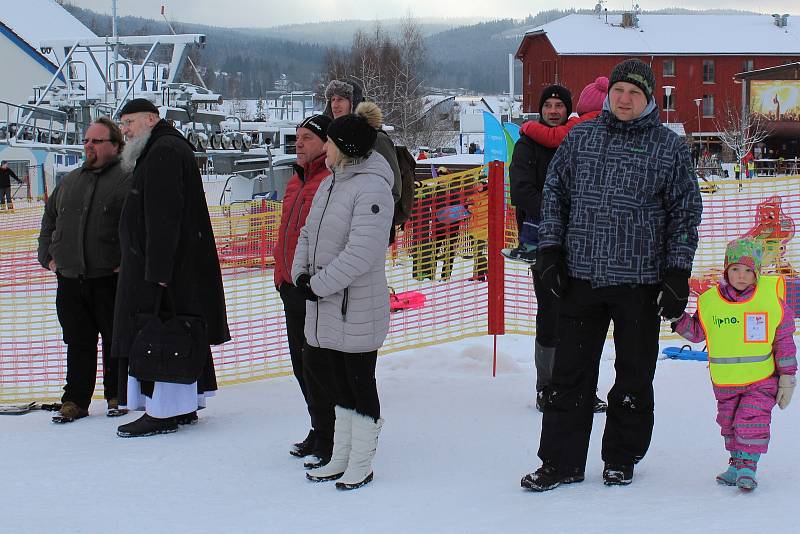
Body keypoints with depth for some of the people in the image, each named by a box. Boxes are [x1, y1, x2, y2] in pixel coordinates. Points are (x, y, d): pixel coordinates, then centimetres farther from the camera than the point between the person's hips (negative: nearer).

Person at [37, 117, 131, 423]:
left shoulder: (127, 180, -5)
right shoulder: (69, 182, 16)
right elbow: (49, 219, 25)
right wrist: (48, 256, 15)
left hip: (110, 280, -5)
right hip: (70, 280, 5)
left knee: (116, 341, 6)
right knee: (78, 343, 10)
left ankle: (117, 397, 18)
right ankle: (74, 401, 15)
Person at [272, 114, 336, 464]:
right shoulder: (297, 182, 17)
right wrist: (282, 273, 21)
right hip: (292, 288, 10)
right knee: (303, 365, 15)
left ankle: (330, 442, 4)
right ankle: (320, 432, 27)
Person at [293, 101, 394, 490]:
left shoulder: (372, 189, -18)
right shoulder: (329, 183, 11)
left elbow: (360, 254, -25)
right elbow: (309, 232, 16)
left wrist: (318, 284, -19)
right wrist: (301, 273, -1)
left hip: (358, 309, -9)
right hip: (325, 307, 9)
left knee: (360, 383, 4)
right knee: (338, 381, 17)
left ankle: (361, 464, 16)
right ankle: (341, 458, 29)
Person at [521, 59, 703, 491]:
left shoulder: (669, 146, 1)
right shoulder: (580, 138, 8)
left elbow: (685, 213, 3)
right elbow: (554, 193, 13)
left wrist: (677, 275, -4)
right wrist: (550, 250, 4)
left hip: (640, 282, -2)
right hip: (580, 277, 2)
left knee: (634, 378, 7)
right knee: (570, 374, 4)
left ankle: (621, 460, 22)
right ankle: (561, 462, 13)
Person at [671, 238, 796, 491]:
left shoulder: (771, 297, -10)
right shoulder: (710, 301, -5)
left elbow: (784, 340, -3)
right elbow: (697, 332, 10)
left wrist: (787, 379, -2)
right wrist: (678, 318, -8)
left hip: (761, 379, -3)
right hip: (725, 383, 4)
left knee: (751, 421, -13)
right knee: (728, 423, 14)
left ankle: (748, 464, 1)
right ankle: (736, 462, 31)